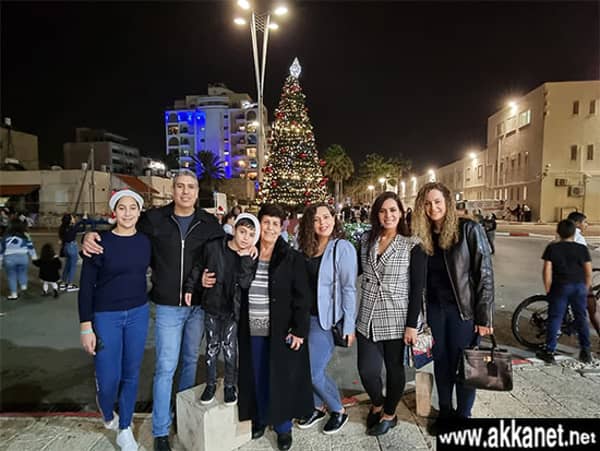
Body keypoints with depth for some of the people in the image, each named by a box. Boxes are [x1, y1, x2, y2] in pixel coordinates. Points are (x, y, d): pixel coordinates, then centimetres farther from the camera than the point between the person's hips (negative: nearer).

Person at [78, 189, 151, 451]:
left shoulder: (145, 241, -1)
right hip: (105, 316, -3)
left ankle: (124, 429, 32)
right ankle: (107, 413, 38)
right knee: (108, 378, 3)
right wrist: (86, 326, -10)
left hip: (138, 314, 3)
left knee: (131, 373, 11)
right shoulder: (101, 242, -11)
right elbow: (86, 286, -9)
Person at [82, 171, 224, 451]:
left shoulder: (209, 223, 0)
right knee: (165, 368, 2)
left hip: (198, 305, 2)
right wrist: (91, 236, -13)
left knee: (190, 361, 17)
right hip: (168, 307, -2)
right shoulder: (154, 219, -5)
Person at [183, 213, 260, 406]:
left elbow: (245, 283, -21)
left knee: (229, 348, 7)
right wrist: (189, 287, -1)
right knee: (212, 347, 13)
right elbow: (198, 268, 2)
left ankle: (230, 385, 28)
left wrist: (245, 258, -26)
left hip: (232, 310, 0)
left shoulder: (248, 257, -10)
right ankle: (210, 384, 32)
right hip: (211, 306, 1)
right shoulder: (213, 247, -12)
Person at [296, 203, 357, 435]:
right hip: (304, 316, 6)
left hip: (326, 319, -6)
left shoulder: (343, 247, -11)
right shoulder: (307, 248, 7)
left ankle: (338, 411, 24)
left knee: (313, 372, -2)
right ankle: (318, 407, 35)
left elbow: (349, 289, -12)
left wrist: (349, 326, -12)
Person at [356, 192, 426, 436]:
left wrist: (412, 324, -10)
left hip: (396, 319, -2)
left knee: (394, 368, 12)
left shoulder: (412, 246, -6)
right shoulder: (365, 240, 4)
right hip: (368, 318, 3)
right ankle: (377, 404, 36)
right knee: (366, 370, 4)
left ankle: (389, 414, 37)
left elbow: (417, 287, -7)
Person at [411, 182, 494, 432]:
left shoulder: (468, 229, -11)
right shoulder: (422, 235, 2)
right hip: (434, 308, 4)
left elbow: (484, 274, -11)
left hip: (463, 308, -4)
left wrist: (484, 316, -14)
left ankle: (463, 415, 29)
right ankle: (444, 412, 35)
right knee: (441, 362, 16)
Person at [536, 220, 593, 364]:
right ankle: (586, 352, 22)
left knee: (555, 319, 3)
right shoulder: (582, 249, 2)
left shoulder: (552, 248, -4)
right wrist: (585, 289, 14)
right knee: (581, 319, 15)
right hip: (579, 287, 2)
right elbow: (589, 273, 2)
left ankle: (549, 352, 6)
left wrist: (548, 290, 1)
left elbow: (547, 271, -7)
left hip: (560, 287, -2)